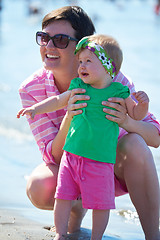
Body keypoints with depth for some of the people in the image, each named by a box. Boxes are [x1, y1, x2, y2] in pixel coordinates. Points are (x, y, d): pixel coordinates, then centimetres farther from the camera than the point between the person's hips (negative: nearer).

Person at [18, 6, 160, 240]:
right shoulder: (31, 89, -18)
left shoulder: (111, 79, -22)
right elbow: (54, 156, -20)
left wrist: (127, 121, -44)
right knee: (38, 189, -32)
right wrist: (68, 119, -41)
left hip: (113, 166, -1)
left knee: (134, 144, -33)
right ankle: (77, 208, 5)